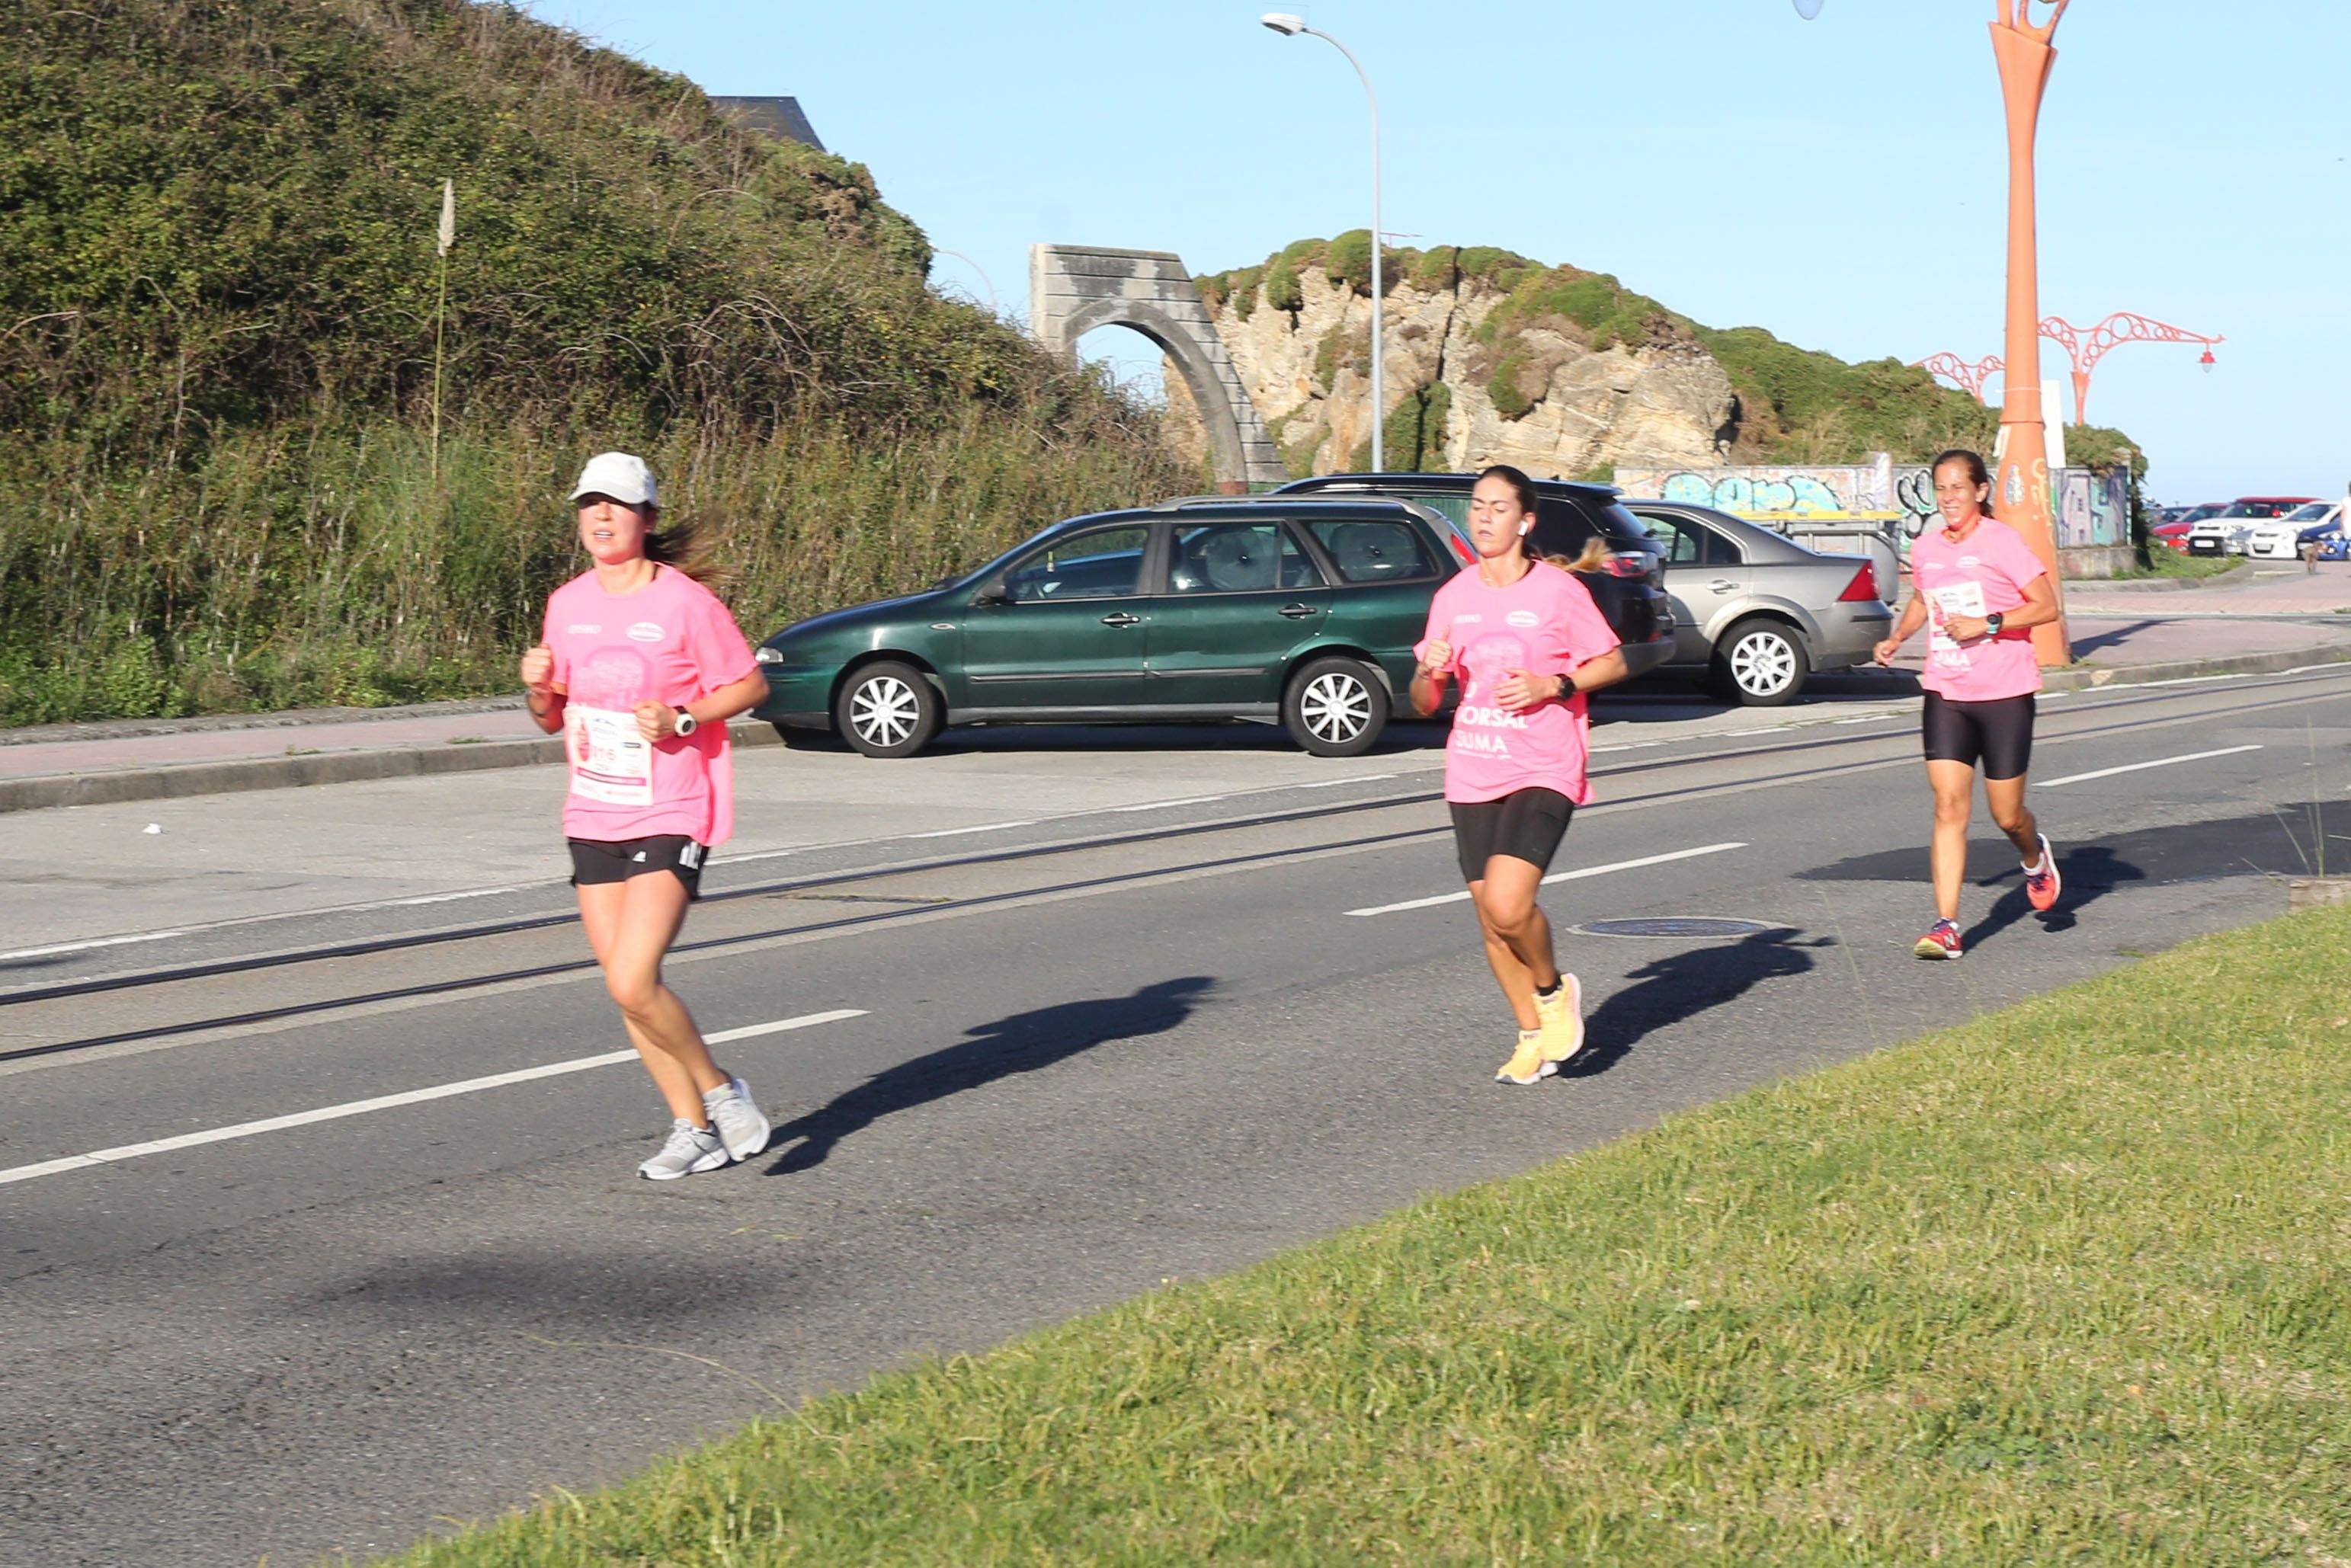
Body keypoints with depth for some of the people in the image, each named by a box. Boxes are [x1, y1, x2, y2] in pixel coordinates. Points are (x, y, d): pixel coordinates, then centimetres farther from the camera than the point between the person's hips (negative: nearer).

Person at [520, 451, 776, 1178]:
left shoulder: (685, 602, -10)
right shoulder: (567, 605, 7)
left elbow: (752, 684, -3)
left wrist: (680, 720, -16)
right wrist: (538, 689, -5)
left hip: (671, 818, -6)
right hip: (593, 818, 6)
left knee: (633, 983, -17)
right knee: (625, 987, 6)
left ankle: (720, 1091, 7)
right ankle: (694, 1130, 20)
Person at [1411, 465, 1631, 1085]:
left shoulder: (1559, 591, -5)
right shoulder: (1453, 598, 8)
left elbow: (1613, 663, 3)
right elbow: (1424, 704, 13)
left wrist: (1552, 686, -13)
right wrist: (1427, 670, -10)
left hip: (1544, 772, -5)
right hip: (1472, 776, 5)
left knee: (1507, 905, -21)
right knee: (1491, 922, 5)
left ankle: (1554, 990, 8)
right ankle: (1535, 1036, 24)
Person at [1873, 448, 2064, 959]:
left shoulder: (2003, 542, -8)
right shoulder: (1925, 548, 7)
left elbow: (2047, 606, -8)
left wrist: (1987, 624, -18)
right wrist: (1896, 639, 10)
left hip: (2005, 694, -3)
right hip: (1945, 695, 3)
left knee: (2006, 814, 4)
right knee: (1949, 805, -9)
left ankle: (2036, 858, 41)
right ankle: (1946, 925, -10)